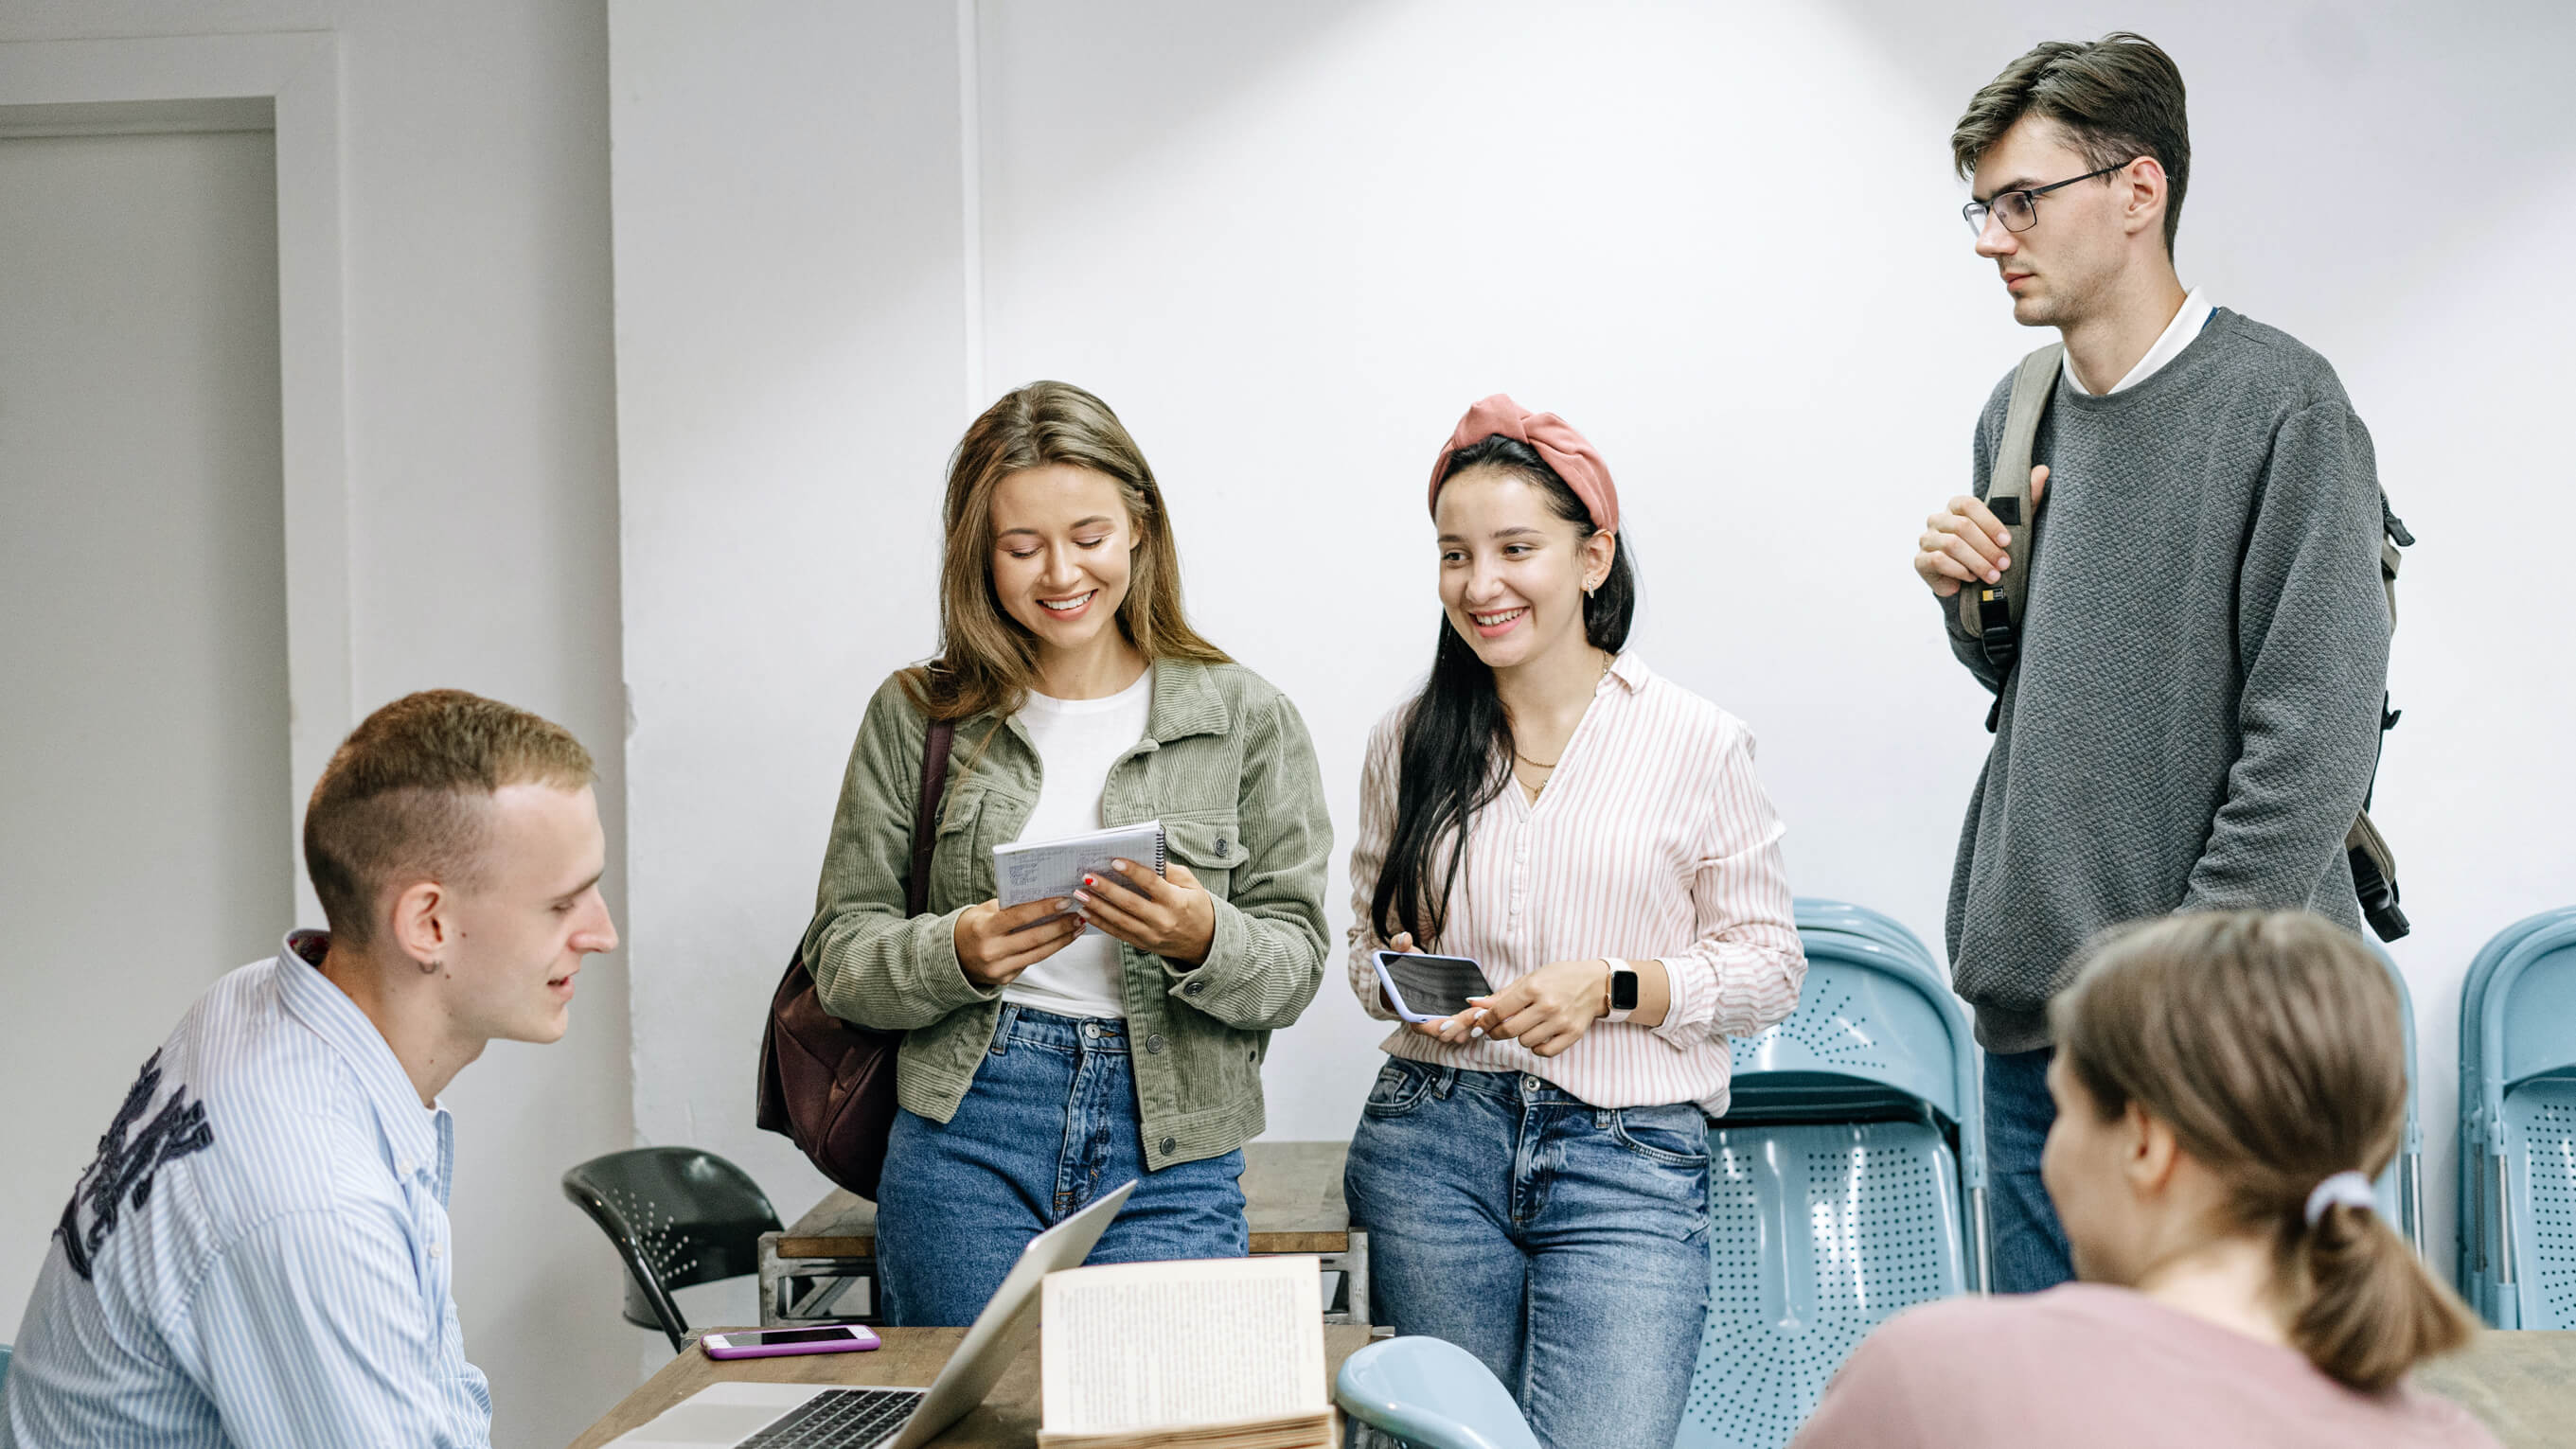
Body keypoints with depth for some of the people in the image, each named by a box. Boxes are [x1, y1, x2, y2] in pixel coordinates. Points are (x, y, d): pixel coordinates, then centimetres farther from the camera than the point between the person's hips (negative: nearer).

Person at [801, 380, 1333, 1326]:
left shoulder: (1246, 719, 4)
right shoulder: (917, 717, 6)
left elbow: (1294, 969, 2)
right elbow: (840, 955, 5)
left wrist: (1203, 940, -19)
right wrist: (957, 955, -15)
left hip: (1170, 1157, 0)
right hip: (964, 1139, 1)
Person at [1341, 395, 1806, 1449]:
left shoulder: (1697, 744, -1)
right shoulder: (1410, 743, 8)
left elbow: (1768, 965, 2)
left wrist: (1612, 988, -13)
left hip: (1631, 1159, -3)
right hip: (1431, 1144, 3)